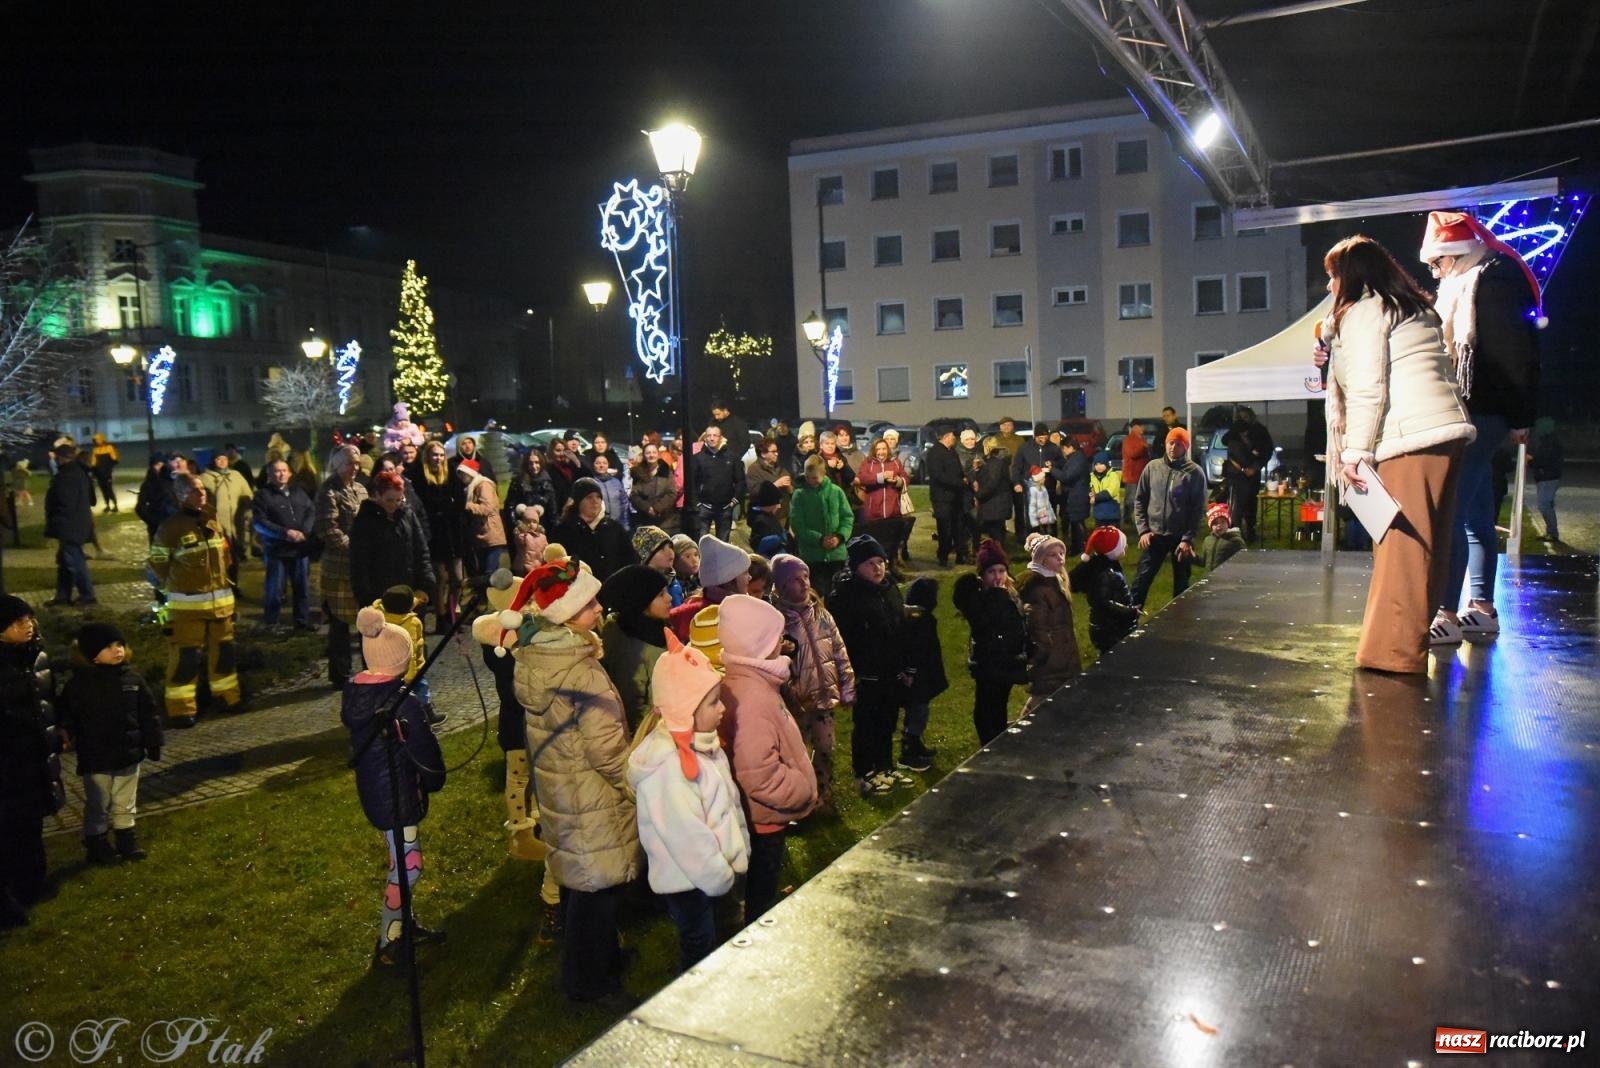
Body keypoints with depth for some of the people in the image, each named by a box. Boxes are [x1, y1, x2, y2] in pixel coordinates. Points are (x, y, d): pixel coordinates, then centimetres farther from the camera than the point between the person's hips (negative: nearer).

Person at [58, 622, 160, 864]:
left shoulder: (132, 678, 0)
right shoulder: (79, 683, -11)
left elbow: (148, 714, 4)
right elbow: (66, 717, -9)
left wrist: (153, 743, 5)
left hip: (128, 754, 4)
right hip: (95, 758, -3)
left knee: (125, 803, 17)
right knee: (97, 805, 10)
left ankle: (127, 839, 29)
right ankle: (96, 844, 23)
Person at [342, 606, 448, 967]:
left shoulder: (354, 694, 0)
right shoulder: (403, 702, -24)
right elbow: (425, 751, -17)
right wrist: (435, 781, 2)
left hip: (372, 790, 8)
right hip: (397, 795, -8)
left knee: (400, 862, 20)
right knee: (408, 867, 1)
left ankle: (406, 926, 33)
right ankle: (387, 946, 8)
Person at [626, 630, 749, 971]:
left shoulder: (702, 742, 0)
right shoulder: (667, 765, -30)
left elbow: (729, 800, 8)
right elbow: (686, 834, -29)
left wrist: (739, 854, 7)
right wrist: (721, 876, -18)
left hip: (709, 874, 9)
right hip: (687, 881, -9)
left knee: (707, 947, 24)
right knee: (698, 954, 10)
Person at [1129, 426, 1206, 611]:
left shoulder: (1195, 472, -6)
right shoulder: (1152, 467, 2)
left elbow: (1198, 509, -7)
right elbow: (1139, 500, 6)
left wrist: (1188, 539, -12)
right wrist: (1143, 530, -2)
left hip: (1181, 537, -2)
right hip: (1154, 535, 2)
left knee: (1181, 582, 11)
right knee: (1142, 578, 2)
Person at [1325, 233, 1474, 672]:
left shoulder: (1362, 311, -2)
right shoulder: (1414, 308, 27)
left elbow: (1367, 388, -11)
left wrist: (1355, 451, -11)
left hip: (1411, 438, -10)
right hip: (1446, 429, 10)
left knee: (1402, 546, -10)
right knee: (1427, 543, 11)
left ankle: (1394, 650, -9)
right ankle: (1415, 634, 18)